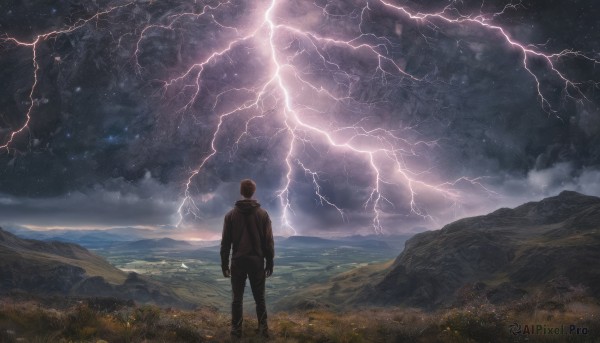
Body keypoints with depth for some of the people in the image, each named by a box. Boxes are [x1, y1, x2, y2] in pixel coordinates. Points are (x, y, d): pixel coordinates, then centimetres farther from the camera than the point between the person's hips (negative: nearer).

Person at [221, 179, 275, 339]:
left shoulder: (231, 214, -1)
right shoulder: (263, 214, -2)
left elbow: (225, 242, 0)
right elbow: (268, 242, -1)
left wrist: (224, 264, 7)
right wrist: (270, 262, 7)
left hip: (238, 261, 0)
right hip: (257, 261, 0)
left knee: (237, 298, 8)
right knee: (259, 297, 9)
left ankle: (236, 329, 12)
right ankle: (263, 328, 11)